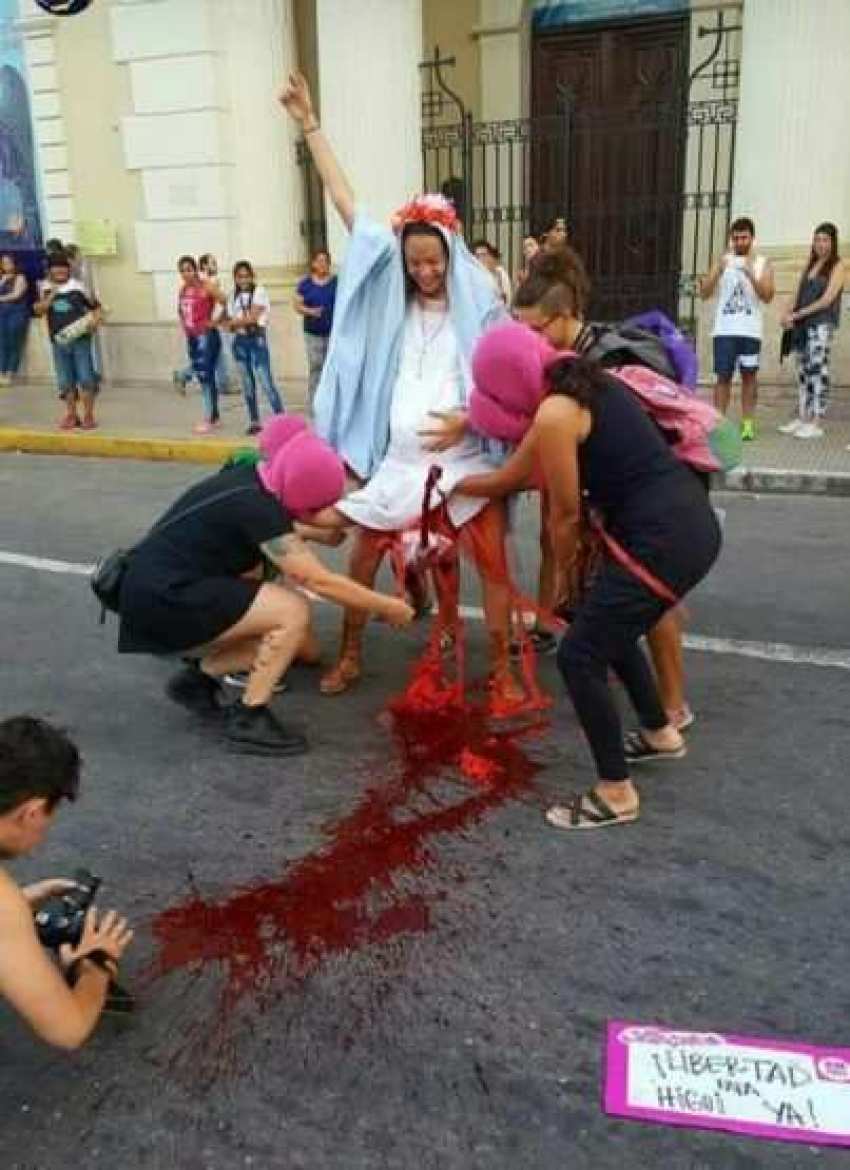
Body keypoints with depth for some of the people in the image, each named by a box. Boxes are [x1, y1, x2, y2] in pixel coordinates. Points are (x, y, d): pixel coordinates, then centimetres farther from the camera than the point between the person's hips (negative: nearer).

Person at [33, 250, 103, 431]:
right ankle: (71, 415, 18)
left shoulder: (78, 287, -1)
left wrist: (95, 321, -13)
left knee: (86, 377, -4)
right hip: (59, 341, 3)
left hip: (80, 339, -3)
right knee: (65, 381, 8)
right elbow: (38, 310, -3)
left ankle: (88, 415, 6)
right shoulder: (46, 289, 6)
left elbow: (95, 306, 5)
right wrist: (51, 295, -13)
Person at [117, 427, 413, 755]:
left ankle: (198, 677, 15)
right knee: (294, 612, -16)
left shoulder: (252, 480, 5)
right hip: (162, 601, -10)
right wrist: (387, 607, -10)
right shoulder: (256, 507, -21)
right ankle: (248, 719, -5)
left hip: (158, 587, 10)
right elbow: (320, 582, -20)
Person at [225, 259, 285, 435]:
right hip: (240, 342, 5)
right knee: (247, 384, 7)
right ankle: (254, 421, 14)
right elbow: (229, 320, 10)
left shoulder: (259, 291, -4)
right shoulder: (233, 296, 11)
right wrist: (230, 324, -12)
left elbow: (252, 317, -12)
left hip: (257, 339, -5)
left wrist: (233, 322, -3)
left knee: (265, 382, -11)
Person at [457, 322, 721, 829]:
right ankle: (661, 734, 46)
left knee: (579, 656, 1)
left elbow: (566, 513, -8)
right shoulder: (583, 383, 15)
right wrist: (454, 483, 35)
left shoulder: (554, 414, -15)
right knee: (609, 629, 28)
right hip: (690, 523, 10)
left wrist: (563, 574, 10)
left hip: (662, 541, -10)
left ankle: (616, 792, 14)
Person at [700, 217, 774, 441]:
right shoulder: (723, 260, 10)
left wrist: (750, 273, -19)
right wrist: (719, 269, -13)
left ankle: (747, 423, 7)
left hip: (751, 330, 0)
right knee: (723, 376, 0)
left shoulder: (762, 263, 6)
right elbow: (704, 294, 1)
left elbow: (767, 296, -6)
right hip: (724, 330, 1)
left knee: (749, 376, 3)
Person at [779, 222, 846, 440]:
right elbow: (799, 294, 15)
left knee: (817, 369, -10)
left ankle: (816, 423, -11)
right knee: (803, 370, 6)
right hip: (802, 324, 6)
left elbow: (827, 299, -9)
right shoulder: (809, 264, 18)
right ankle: (801, 418, 10)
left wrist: (798, 314, -12)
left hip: (821, 323, -6)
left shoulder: (838, 266, 0)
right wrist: (789, 315, -3)